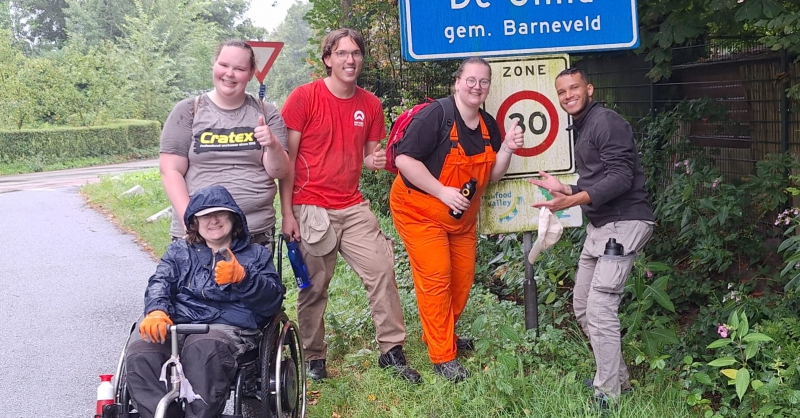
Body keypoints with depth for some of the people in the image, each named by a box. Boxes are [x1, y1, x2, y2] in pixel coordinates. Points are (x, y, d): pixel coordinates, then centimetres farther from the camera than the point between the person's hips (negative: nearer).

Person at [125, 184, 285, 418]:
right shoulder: (179, 251, 28)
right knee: (140, 351, -31)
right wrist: (156, 311, -15)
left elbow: (273, 300, 8)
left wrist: (242, 278, -11)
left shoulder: (256, 254, 22)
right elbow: (160, 282, 8)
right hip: (178, 324, 3)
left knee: (203, 348, -40)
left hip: (228, 326, -2)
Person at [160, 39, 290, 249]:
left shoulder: (266, 114, 7)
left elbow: (279, 172, 2)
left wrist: (273, 145, -18)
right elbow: (171, 171, -2)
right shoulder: (187, 111, 3)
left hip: (257, 232, 1)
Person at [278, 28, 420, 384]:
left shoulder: (370, 104, 6)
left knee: (382, 269, -4)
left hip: (353, 207, 4)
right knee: (314, 288, 3)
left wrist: (375, 159, -9)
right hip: (311, 210, -4)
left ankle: (392, 351, 7)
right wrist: (287, 214, -10)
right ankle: (314, 358, 19)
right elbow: (287, 158, -6)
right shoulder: (304, 97, -7)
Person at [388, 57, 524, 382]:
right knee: (436, 280, -8)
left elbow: (490, 176, 8)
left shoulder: (489, 125, 4)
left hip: (462, 217, 7)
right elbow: (404, 160, -24)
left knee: (463, 280, 11)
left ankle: (440, 335, 34)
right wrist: (443, 192, -27)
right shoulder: (436, 115, -20)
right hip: (420, 211, -7)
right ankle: (443, 357, 2)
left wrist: (507, 149, -10)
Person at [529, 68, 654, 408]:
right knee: (582, 307, 14)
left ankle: (608, 395, -5)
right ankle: (616, 377, 27)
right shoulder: (581, 128, 18)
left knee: (600, 309, -14)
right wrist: (563, 189, 18)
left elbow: (621, 178, -23)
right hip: (599, 226, 10)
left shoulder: (606, 122, -13)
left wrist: (571, 201, -30)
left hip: (624, 223, -10)